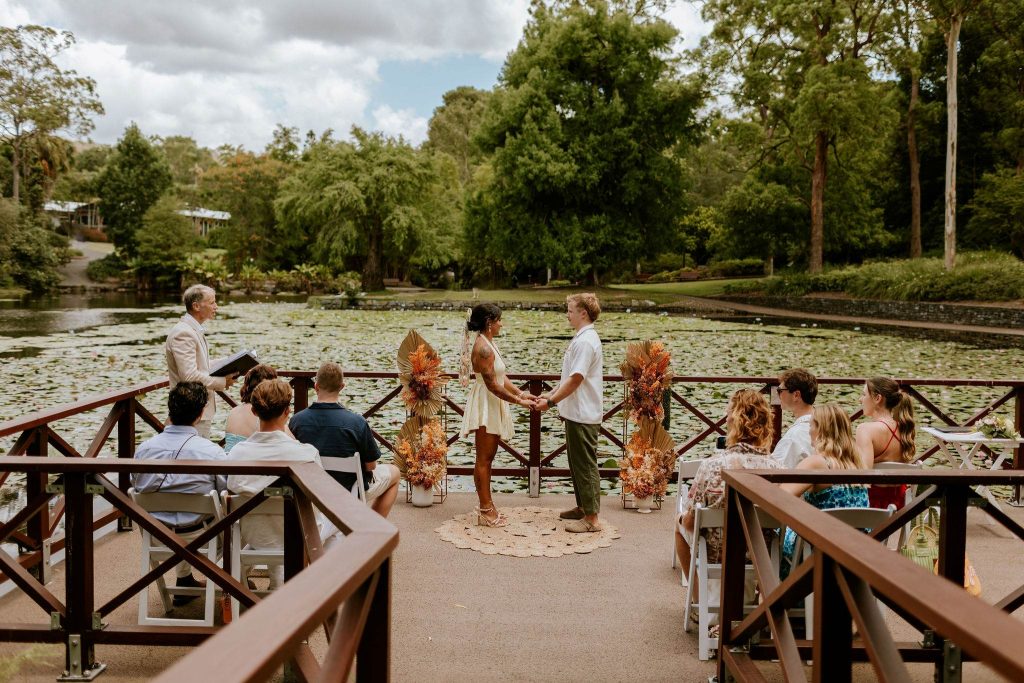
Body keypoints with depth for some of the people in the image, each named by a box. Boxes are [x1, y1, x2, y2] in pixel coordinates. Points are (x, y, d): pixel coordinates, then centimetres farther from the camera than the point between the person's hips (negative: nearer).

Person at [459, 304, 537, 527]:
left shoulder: (488, 344, 12)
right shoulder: (483, 347, -20)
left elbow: (501, 377, 13)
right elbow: (492, 385, -22)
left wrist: (520, 393, 3)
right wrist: (519, 401, -16)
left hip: (493, 408, 10)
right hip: (485, 407, -10)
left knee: (487, 458, 14)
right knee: (484, 459, -3)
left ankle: (487, 505, 22)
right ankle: (485, 511, 4)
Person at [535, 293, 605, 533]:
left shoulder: (585, 341, -19)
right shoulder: (582, 338, 14)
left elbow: (575, 379, -23)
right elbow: (569, 377, 19)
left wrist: (551, 401, -17)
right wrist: (550, 394, 14)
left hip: (583, 415, -10)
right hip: (576, 412, 10)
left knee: (585, 465, -3)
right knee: (577, 463, 18)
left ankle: (592, 518, 4)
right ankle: (582, 507, 30)